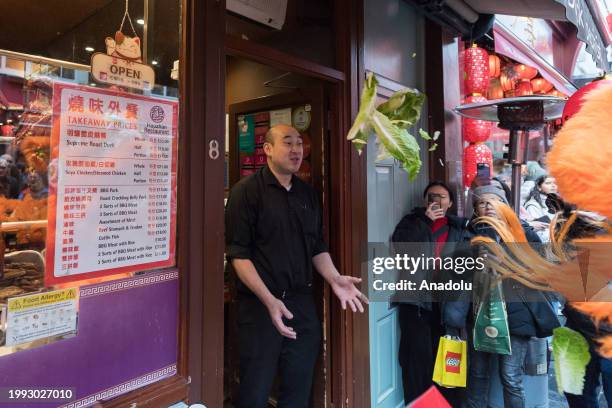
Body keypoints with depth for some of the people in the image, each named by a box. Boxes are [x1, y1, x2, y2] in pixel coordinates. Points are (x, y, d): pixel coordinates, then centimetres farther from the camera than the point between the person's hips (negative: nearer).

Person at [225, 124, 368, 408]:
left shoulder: (308, 194, 11)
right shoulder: (246, 191, -8)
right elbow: (238, 254, -14)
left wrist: (334, 279, 0)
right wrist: (269, 300, -21)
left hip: (302, 303, 5)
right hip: (260, 304, -5)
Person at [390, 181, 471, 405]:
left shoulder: (459, 227, 11)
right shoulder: (411, 221, 5)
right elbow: (398, 245, -12)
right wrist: (425, 220, -12)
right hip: (415, 299, -2)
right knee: (419, 357, 1)